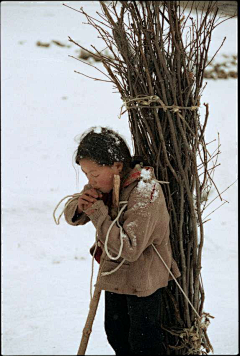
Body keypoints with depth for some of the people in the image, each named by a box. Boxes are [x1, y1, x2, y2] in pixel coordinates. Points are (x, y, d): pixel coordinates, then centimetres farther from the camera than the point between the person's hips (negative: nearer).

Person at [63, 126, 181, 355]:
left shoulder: (144, 193, -29)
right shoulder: (103, 182, -5)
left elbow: (128, 250, -34)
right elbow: (71, 216, 4)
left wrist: (99, 214, -33)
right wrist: (79, 206, -21)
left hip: (142, 278, -8)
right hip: (115, 273, 8)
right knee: (115, 331, 22)